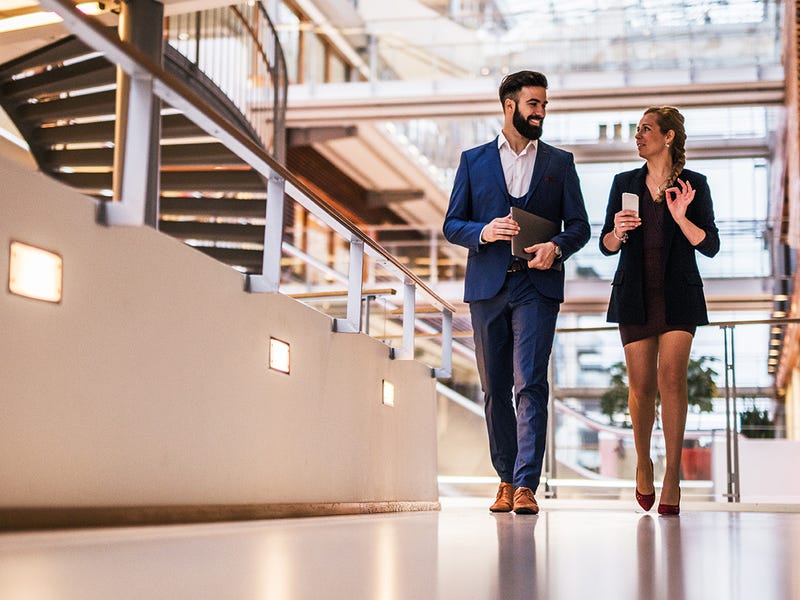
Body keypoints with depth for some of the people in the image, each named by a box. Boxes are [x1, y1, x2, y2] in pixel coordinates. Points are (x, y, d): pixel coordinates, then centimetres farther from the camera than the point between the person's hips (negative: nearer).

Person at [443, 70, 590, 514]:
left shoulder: (560, 163, 12)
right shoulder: (473, 160, 11)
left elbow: (579, 225, 9)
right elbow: (452, 226, 8)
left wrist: (557, 246, -12)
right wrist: (484, 232, -12)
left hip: (537, 286, -1)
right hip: (488, 286, 1)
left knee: (530, 384, -11)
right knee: (495, 388, 5)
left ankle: (526, 485, -12)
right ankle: (506, 480, 16)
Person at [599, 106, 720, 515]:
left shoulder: (693, 184, 3)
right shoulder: (624, 183, 9)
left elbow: (710, 246, -1)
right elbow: (606, 245, 9)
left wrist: (682, 218, -17)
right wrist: (618, 232, -14)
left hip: (678, 295, -2)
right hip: (635, 294, 2)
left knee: (672, 376, -15)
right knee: (641, 385, 1)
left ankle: (673, 474, -8)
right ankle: (643, 462, 23)